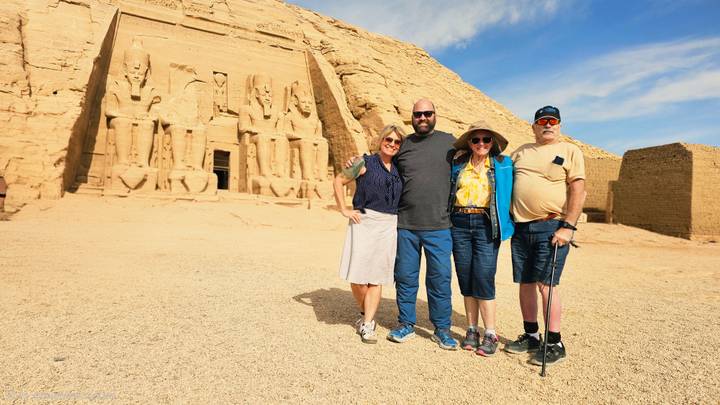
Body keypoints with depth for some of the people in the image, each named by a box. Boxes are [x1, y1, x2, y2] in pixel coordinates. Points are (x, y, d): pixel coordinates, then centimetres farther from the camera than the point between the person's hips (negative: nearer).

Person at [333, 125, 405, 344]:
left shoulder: (399, 169, 13)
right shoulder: (365, 163, 2)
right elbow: (338, 181, 5)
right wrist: (344, 210, -2)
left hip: (389, 225, 3)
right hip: (364, 222, -3)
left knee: (377, 276, 3)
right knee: (357, 273, 0)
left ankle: (367, 325, 12)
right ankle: (365, 313, 26)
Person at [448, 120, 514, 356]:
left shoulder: (503, 165, 6)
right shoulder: (457, 165, 11)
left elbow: (510, 195, 5)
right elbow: (447, 194, 17)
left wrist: (505, 226, -3)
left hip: (486, 225, -2)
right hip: (459, 224, 3)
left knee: (483, 279, -8)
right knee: (465, 279, 6)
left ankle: (490, 335, 5)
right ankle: (472, 330, 18)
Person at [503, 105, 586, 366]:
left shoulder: (570, 151, 3)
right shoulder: (522, 151, 17)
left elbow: (578, 191, -5)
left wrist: (568, 227, -15)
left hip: (552, 227, -5)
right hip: (521, 227, 5)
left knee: (545, 283, -8)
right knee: (525, 283, 9)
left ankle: (555, 344, 5)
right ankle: (531, 337, 22)